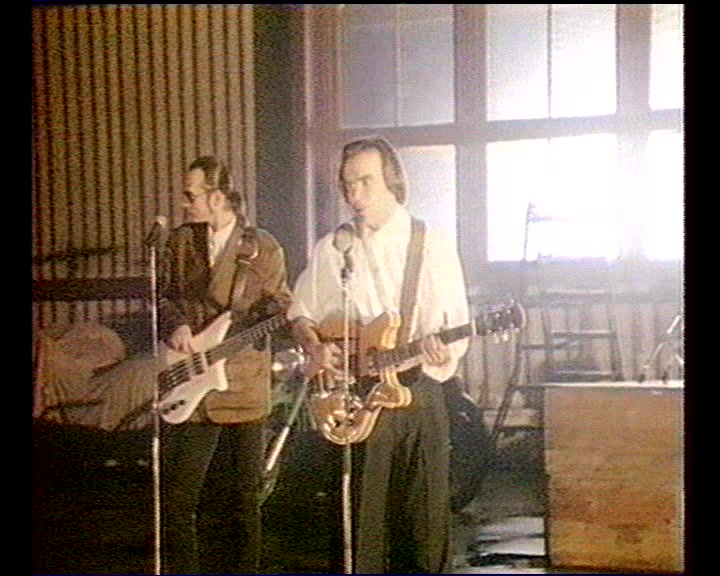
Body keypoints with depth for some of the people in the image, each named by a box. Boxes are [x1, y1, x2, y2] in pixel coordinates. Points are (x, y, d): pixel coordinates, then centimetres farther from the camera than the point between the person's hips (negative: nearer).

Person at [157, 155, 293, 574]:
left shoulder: (263, 249, 1)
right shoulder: (179, 242, 9)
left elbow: (280, 306, 0)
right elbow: (162, 295, 11)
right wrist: (175, 325, -9)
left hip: (244, 393, -2)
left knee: (243, 498, 6)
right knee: (176, 498, 0)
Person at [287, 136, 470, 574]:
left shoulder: (433, 246, 2)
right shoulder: (332, 249, 8)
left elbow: (458, 330, -1)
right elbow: (301, 312, 19)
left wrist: (441, 348, -22)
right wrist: (315, 347, 0)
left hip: (418, 389, -1)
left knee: (426, 515, -1)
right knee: (367, 514, 1)